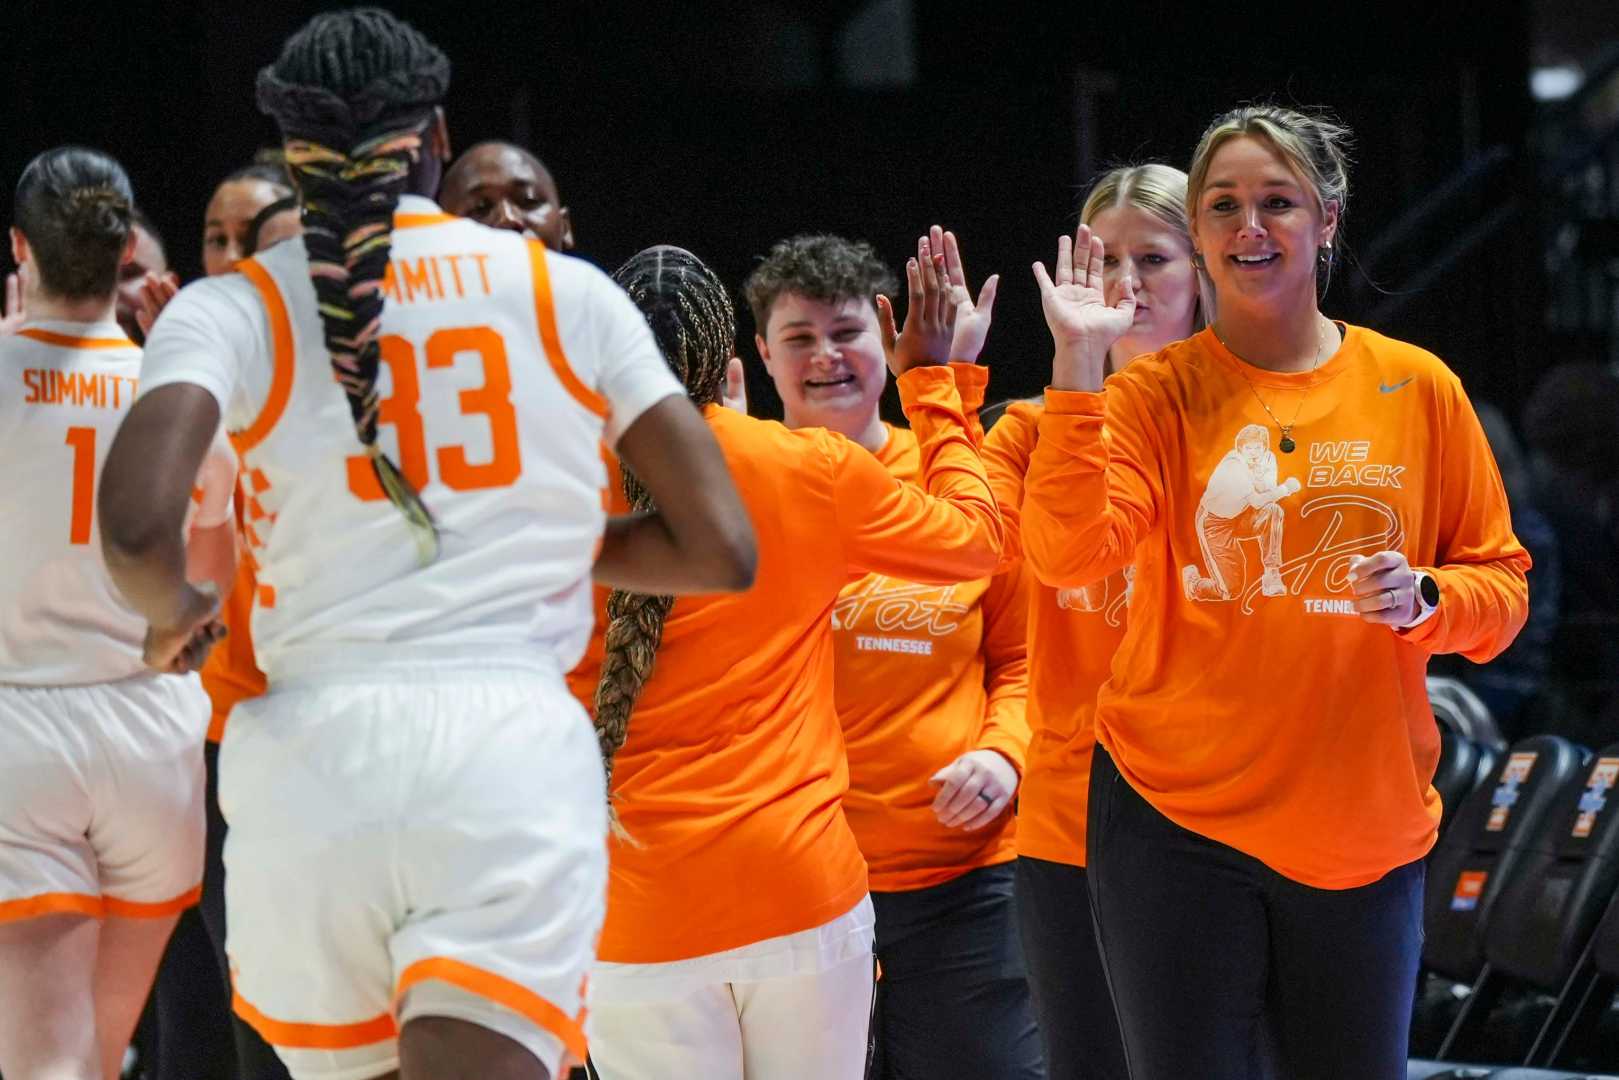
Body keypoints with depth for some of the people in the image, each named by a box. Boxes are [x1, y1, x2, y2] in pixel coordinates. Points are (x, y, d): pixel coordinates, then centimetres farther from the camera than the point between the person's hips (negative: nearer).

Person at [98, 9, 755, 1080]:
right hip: (518, 750, -1)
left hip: (313, 758, 1)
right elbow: (722, 550, 8)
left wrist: (176, 613, 11)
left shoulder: (233, 308, 6)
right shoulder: (571, 293, 10)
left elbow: (137, 526, -12)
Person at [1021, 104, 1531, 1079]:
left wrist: (1426, 599, -12)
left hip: (1367, 831, 2)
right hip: (1178, 816, -1)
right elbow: (1068, 555, -17)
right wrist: (1078, 367, -22)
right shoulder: (1155, 394, 0)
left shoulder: (1415, 387, 4)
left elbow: (1501, 583, 9)